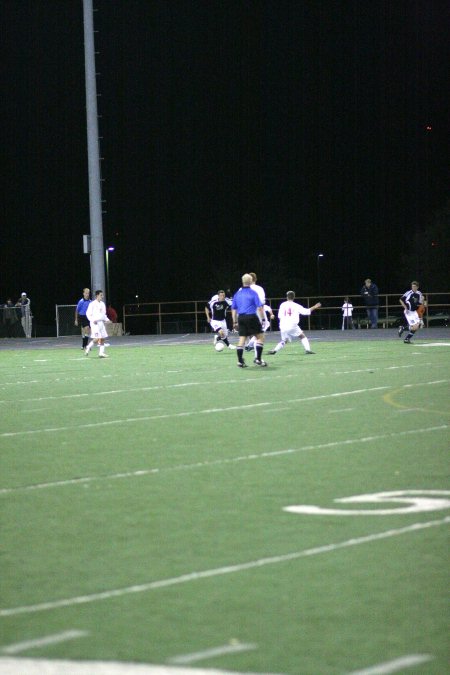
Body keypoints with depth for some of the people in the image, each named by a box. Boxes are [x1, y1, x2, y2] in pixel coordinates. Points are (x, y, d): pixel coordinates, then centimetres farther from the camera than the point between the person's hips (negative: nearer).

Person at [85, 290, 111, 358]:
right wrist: (93, 320, -19)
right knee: (97, 338, -14)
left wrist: (107, 320, 7)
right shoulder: (93, 304, -7)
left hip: (101, 323, 7)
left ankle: (101, 352, 6)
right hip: (95, 323, -7)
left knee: (102, 338, 3)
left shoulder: (102, 304, 14)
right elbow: (88, 313, -7)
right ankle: (88, 348, 5)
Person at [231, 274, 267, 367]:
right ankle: (258, 359, -4)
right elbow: (259, 307, -10)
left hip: (241, 318, 5)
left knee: (242, 339, 7)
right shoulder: (253, 293, -5)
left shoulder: (237, 294, 10)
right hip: (251, 317, -5)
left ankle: (240, 361, 4)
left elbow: (233, 309, 13)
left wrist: (235, 322, 18)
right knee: (260, 336, 4)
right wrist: (263, 319, -4)